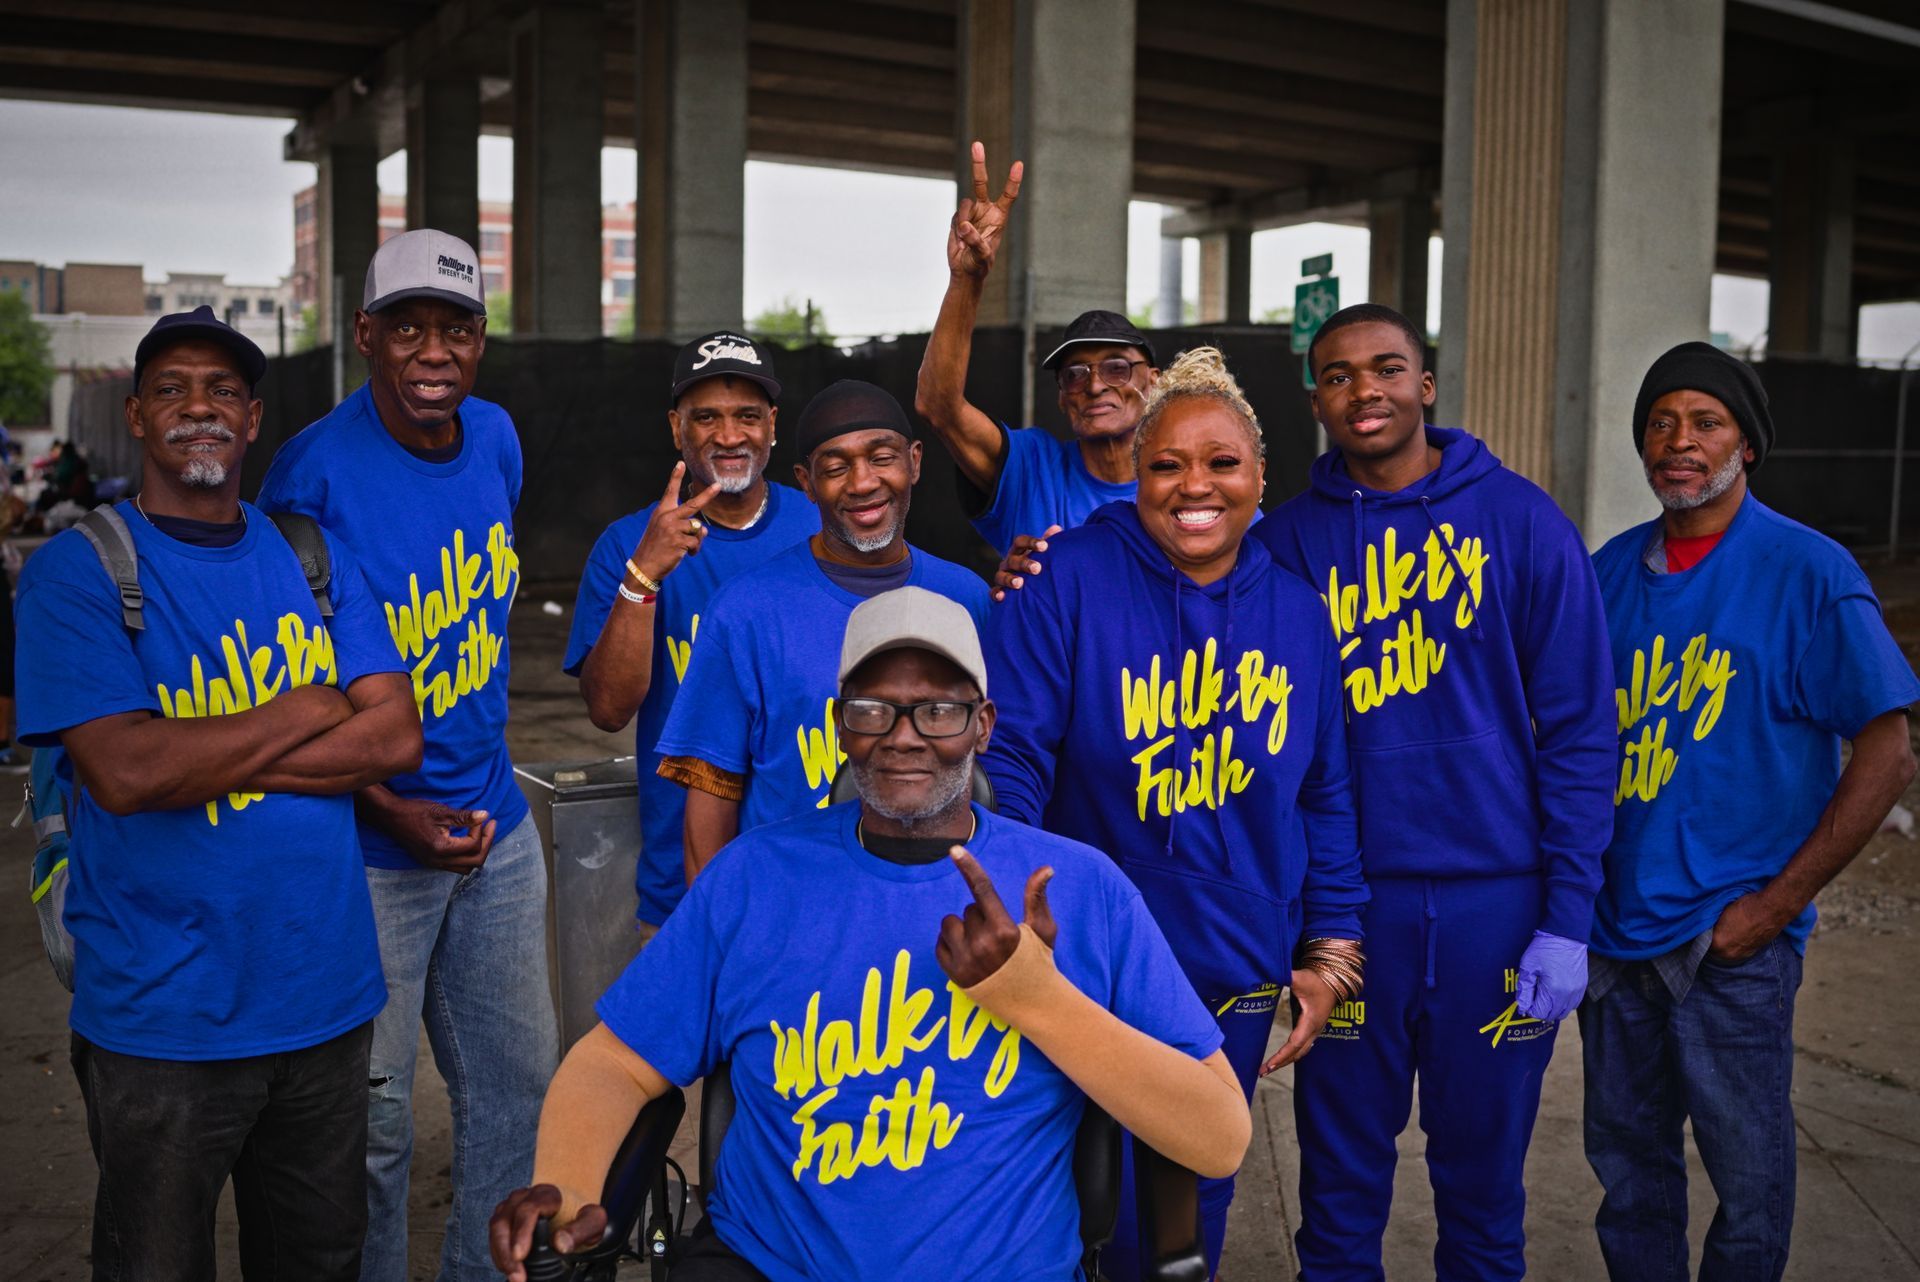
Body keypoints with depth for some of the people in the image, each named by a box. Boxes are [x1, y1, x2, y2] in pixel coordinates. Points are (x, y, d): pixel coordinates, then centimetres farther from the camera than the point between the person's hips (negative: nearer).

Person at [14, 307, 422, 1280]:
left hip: (324, 996, 4)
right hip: (162, 1019, -4)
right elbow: (124, 771, -20)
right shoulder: (76, 572, -7)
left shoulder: (315, 557, 6)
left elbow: (396, 735, -5)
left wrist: (207, 757, -14)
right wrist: (308, 709, -11)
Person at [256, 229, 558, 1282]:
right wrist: (394, 812, -19)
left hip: (497, 830, 6)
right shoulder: (315, 473, -18)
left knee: (518, 1084, 18)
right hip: (372, 849, -6)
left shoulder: (494, 436, 1)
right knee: (373, 1116, 8)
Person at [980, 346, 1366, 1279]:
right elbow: (1007, 761, -13)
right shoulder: (1069, 582, -11)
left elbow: (1326, 798, 9)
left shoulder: (1297, 612, 3)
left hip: (1239, 985, 4)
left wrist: (1329, 951, 8)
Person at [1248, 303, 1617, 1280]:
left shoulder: (1521, 521, -2)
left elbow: (1577, 729, -3)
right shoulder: (1289, 540, 2)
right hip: (1348, 899, 1)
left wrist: (1567, 918, -7)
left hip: (1494, 902, -1)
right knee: (1341, 1180, 12)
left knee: (1482, 1181, 14)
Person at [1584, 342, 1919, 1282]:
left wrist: (1777, 903, -13)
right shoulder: (1611, 571, 6)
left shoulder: (1809, 572, -8)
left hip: (1733, 940, -4)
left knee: (1749, 1172, 8)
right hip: (1616, 927, 4)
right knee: (1627, 1160, 16)